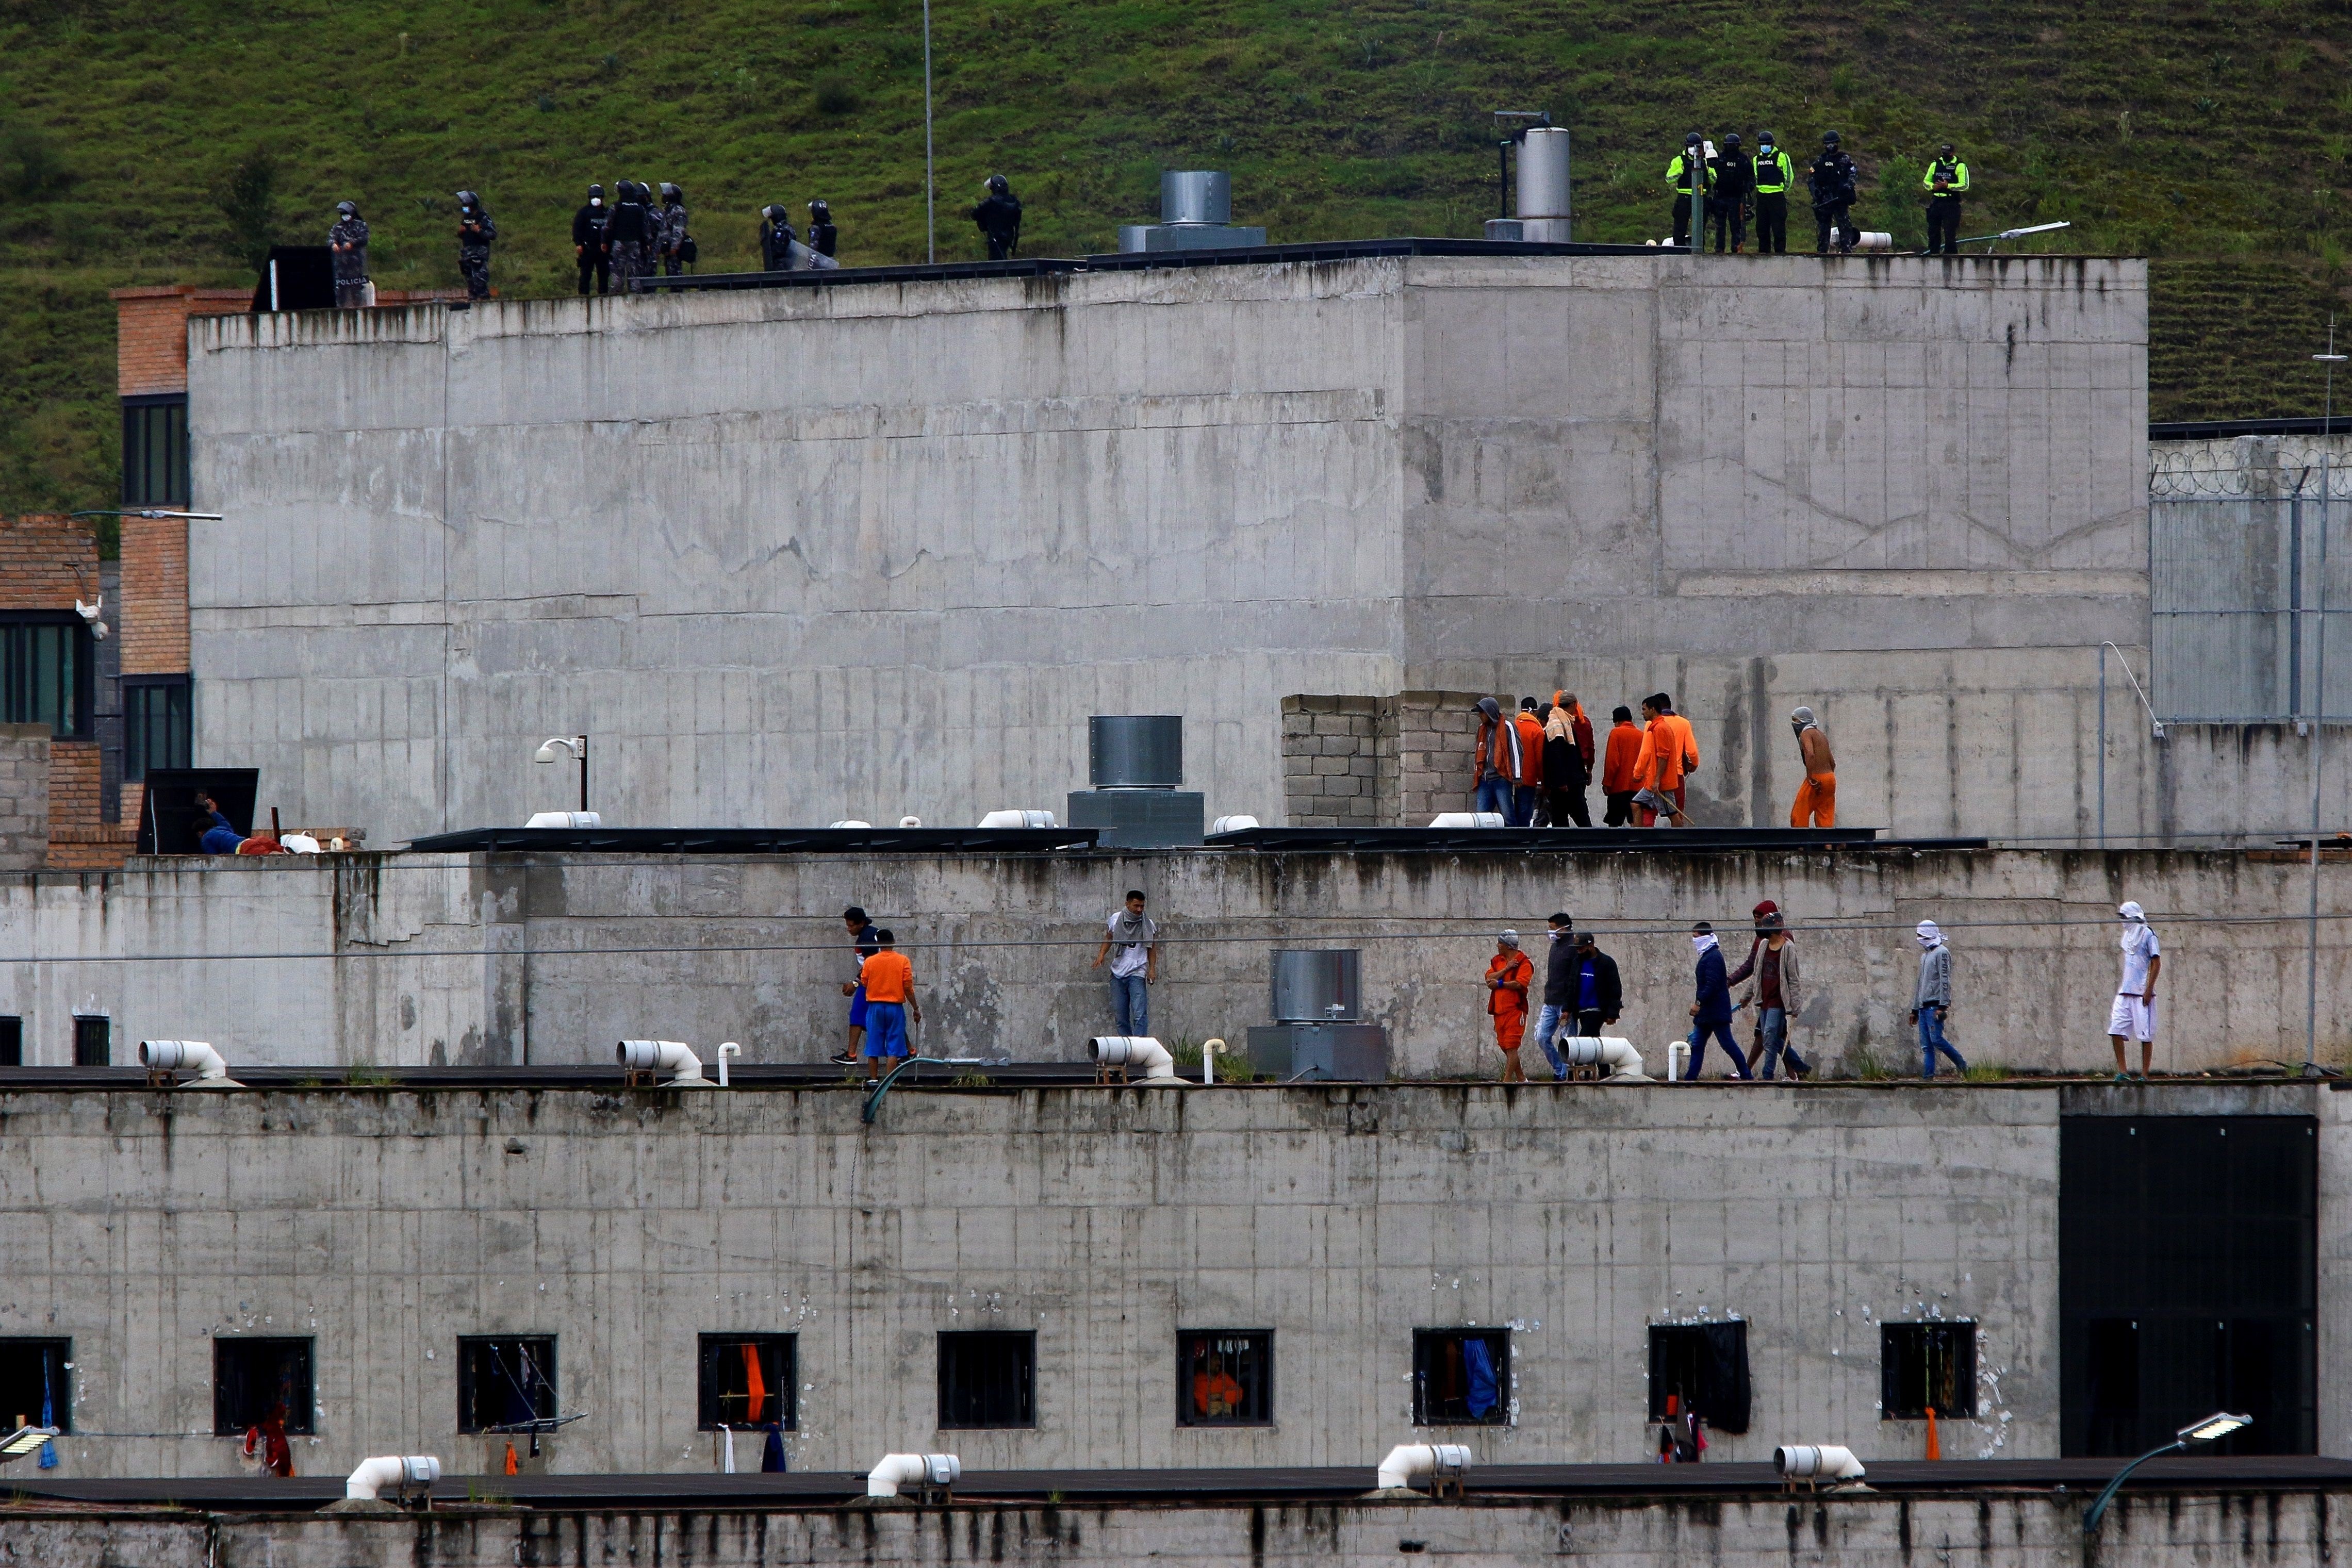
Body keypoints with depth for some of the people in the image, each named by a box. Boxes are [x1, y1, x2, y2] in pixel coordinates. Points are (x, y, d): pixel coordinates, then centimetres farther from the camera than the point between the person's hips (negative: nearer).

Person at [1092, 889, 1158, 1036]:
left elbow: (1152, 947, 7)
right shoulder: (1116, 919, 5)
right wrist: (1102, 954, 6)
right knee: (1120, 1016, 5)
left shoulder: (1147, 924, -1)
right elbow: (1109, 938, 21)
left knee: (1139, 1014, -14)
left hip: (1137, 973, -3)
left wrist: (1152, 969, -3)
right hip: (1118, 973, 3)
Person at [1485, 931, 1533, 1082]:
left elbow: (1519, 984, -18)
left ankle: (1507, 1080, -15)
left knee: (1511, 1047, -11)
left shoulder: (1523, 963, -5)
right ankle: (1521, 1078, 20)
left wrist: (1499, 984, -9)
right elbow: (1489, 978, 2)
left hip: (1515, 1010, -8)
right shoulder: (1497, 961, 16)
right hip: (1499, 1011, 8)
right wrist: (1506, 970, -10)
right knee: (1505, 1047, 10)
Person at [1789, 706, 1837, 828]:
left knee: (1799, 816, -1)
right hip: (1830, 778, 8)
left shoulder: (1806, 734, -8)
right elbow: (1832, 762, 22)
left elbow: (1810, 754, -26)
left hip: (1816, 778, -8)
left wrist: (1810, 778, -24)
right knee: (1825, 819, 9)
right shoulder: (1821, 734, 19)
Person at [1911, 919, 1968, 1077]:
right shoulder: (1925, 956, 23)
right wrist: (1915, 1010, 24)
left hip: (1935, 1005, -9)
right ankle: (1928, 1076, -2)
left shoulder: (1942, 953, -5)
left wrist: (1943, 1006, -21)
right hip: (1924, 1007, 9)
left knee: (1936, 1039, -15)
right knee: (1926, 1045, 2)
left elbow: (1945, 981, -14)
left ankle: (1963, 1067, -7)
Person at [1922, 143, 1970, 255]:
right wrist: (1933, 186, -5)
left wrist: (1948, 186, -20)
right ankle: (1933, 253, 13)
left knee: (1950, 233, -6)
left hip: (1951, 204, -5)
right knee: (1933, 232, 6)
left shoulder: (1960, 166, -3)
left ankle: (1952, 254, -3)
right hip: (1936, 203, 5)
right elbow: (1925, 182, 18)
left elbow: (1965, 186, -10)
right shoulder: (1935, 164, 13)